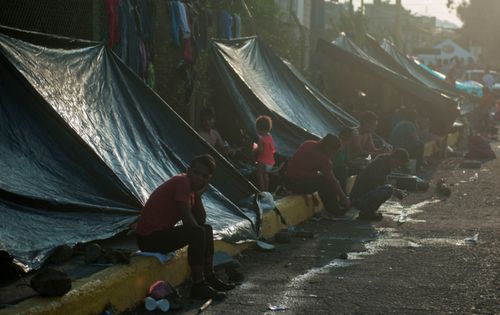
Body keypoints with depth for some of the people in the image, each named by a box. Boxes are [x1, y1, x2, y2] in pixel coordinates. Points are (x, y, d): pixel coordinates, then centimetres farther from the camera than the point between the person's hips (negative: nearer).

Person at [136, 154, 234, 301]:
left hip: (161, 232, 11)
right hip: (148, 238, -11)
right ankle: (198, 287, -22)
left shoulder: (191, 186, 13)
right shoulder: (182, 182, -17)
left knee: (207, 229, 15)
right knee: (198, 233, -25)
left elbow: (201, 220, 7)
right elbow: (188, 221, -25)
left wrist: (198, 194, -2)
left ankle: (209, 278, 18)